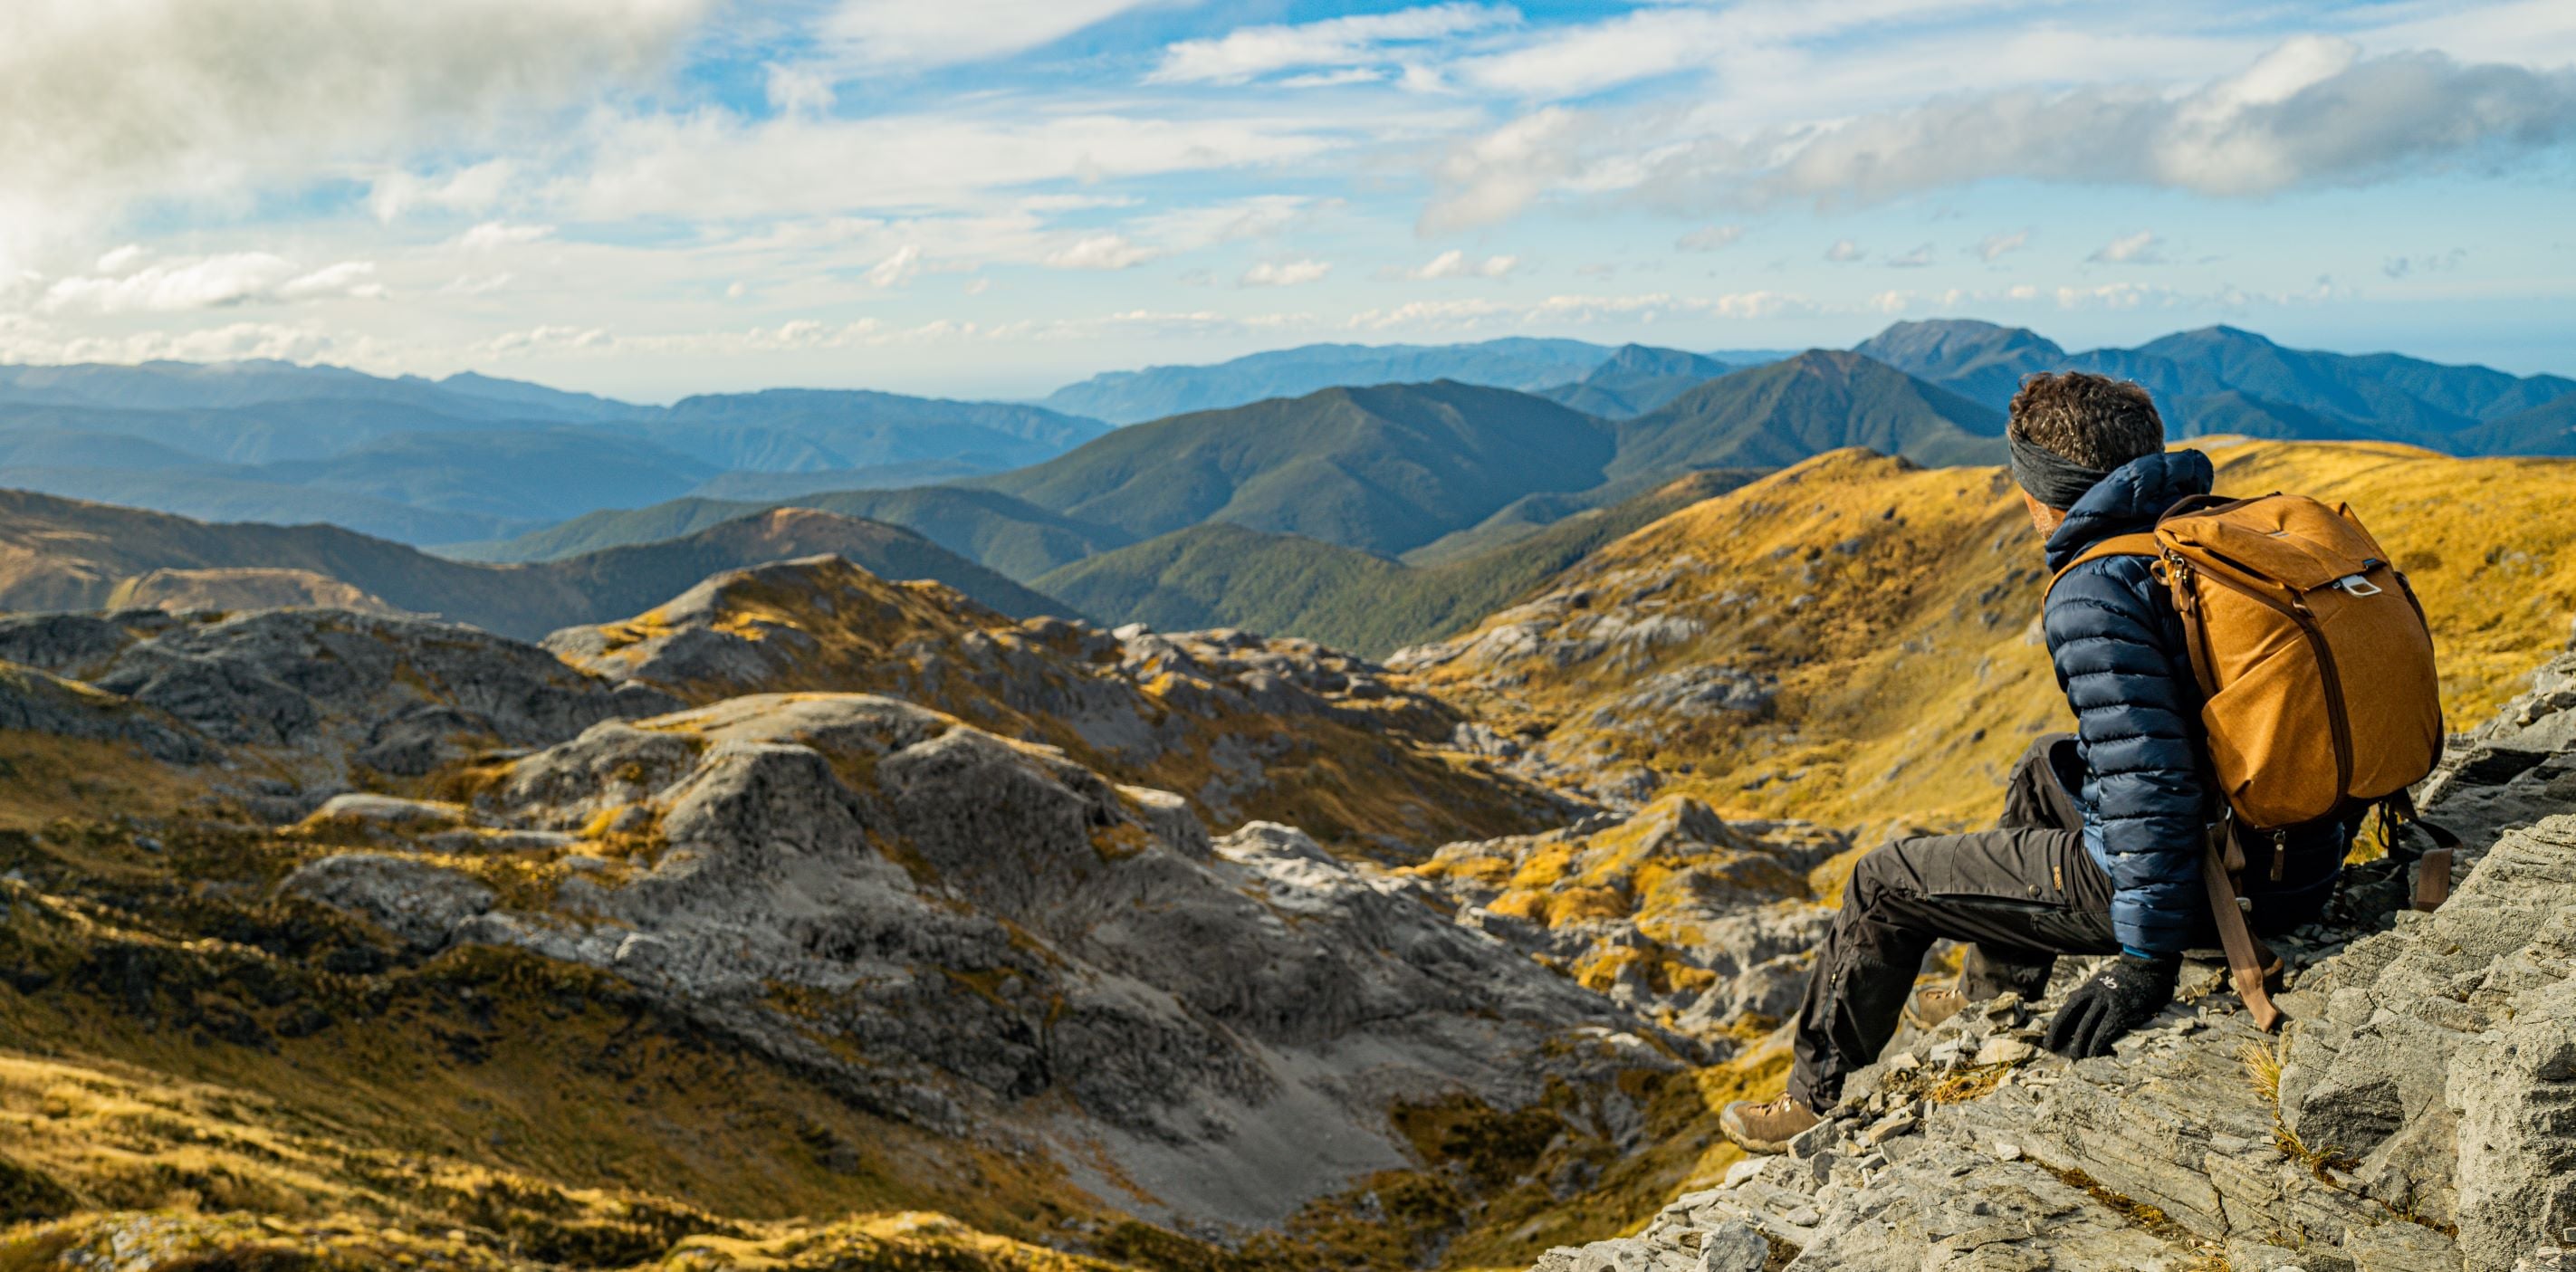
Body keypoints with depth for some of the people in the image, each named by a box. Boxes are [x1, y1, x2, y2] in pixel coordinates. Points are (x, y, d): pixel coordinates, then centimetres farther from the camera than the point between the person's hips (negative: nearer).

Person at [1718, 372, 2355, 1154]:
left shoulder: (2094, 595, -22)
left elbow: (2146, 775, -31)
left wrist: (2146, 957, -26)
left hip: (2194, 884, -9)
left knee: (1887, 882, 7)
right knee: (2046, 771, 35)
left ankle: (1820, 1103, 27)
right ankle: (1994, 999, 48)